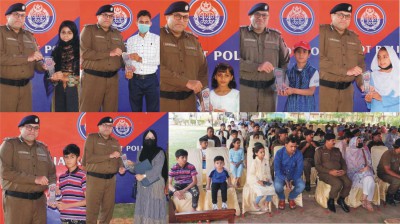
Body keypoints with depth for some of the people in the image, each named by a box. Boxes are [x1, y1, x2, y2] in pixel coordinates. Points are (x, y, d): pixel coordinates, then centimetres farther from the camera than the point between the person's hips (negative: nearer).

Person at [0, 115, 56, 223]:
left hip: (39, 200, 5)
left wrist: (52, 186, -5)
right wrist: (34, 179, -17)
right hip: (16, 200, -5)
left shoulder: (43, 148, 15)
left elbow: (51, 172, 17)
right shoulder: (9, 144, -2)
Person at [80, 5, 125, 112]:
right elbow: (84, 53, -11)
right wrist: (109, 53, -12)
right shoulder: (89, 29, 1)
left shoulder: (117, 34, 16)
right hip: (92, 78, -5)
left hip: (113, 78, 5)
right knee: (88, 110, -2)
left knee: (111, 110, 9)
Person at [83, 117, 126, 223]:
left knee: (108, 208, 11)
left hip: (111, 179, 5)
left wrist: (121, 167, -5)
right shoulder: (92, 138, -3)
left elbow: (119, 159, 18)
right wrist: (109, 156, -16)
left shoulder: (115, 142, 14)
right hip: (95, 179, -5)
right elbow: (88, 158, -15)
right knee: (92, 209, -1)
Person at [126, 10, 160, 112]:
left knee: (153, 110, 2)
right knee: (136, 110, 13)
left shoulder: (156, 39, -1)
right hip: (135, 80, 3)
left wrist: (141, 59, -17)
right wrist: (128, 71, -17)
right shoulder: (130, 40, 8)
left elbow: (158, 60, -9)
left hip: (151, 80, -2)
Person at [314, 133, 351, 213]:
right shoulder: (320, 150, 2)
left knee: (348, 182, -24)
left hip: (339, 172, 5)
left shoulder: (337, 150, 21)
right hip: (326, 173, -5)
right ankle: (331, 201, -7)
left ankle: (341, 199, 2)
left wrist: (344, 170, -2)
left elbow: (343, 162, 21)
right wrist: (330, 172, -17)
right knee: (338, 184, -33)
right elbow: (317, 166, -7)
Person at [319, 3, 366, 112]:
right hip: (324, 89, -6)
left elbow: (360, 63, 14)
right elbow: (320, 59, -16)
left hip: (346, 90, 6)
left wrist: (361, 83, -4)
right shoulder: (322, 31, -4)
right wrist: (346, 71, -15)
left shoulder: (354, 37, 15)